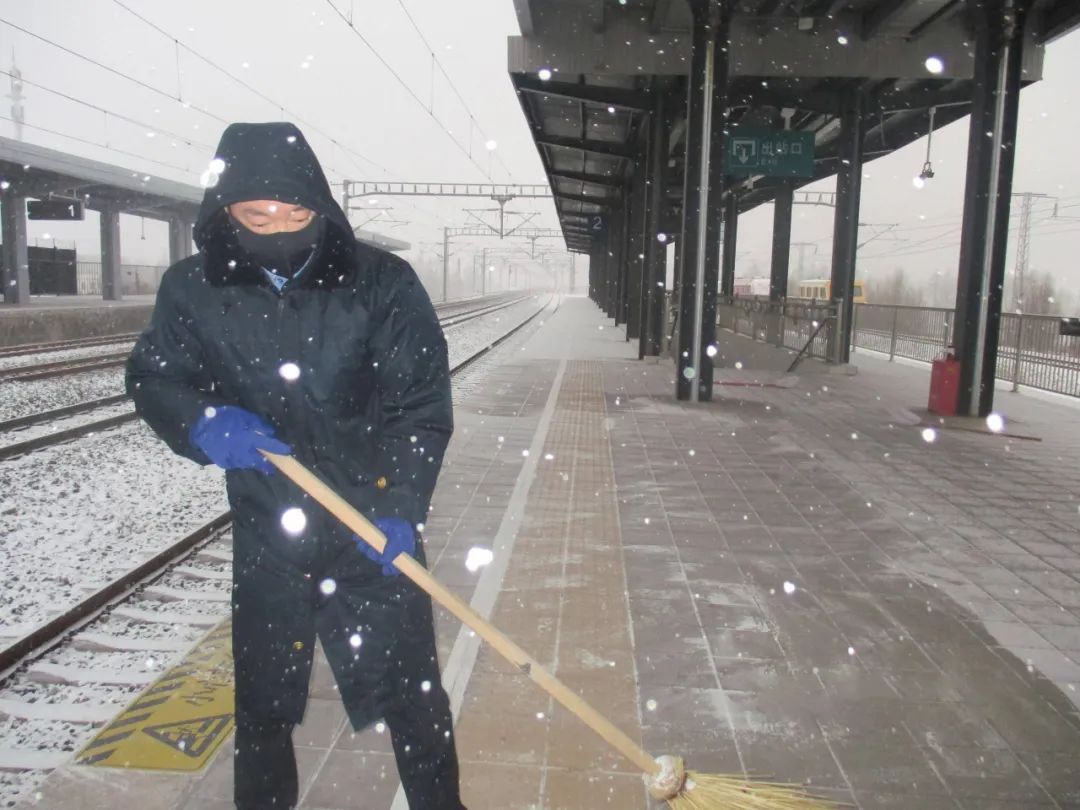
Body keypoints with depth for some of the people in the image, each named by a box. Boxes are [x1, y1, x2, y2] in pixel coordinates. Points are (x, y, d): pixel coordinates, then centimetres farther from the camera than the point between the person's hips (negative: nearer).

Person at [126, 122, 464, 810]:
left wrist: (399, 508, -20)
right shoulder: (194, 289, -5)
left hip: (373, 527, -2)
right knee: (263, 689, 19)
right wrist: (206, 423, -17)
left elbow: (422, 405, -10)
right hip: (266, 531, 3)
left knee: (407, 682, 7)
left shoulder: (383, 283, -11)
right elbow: (154, 378, 6)